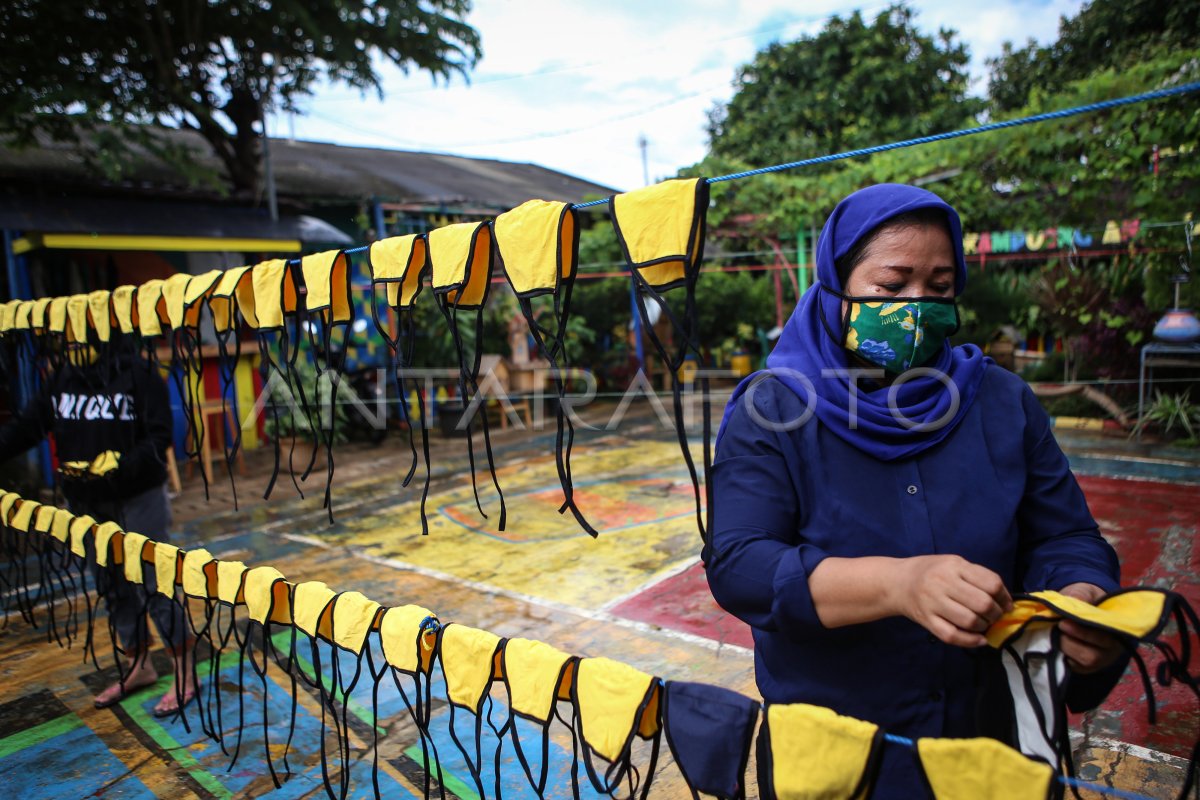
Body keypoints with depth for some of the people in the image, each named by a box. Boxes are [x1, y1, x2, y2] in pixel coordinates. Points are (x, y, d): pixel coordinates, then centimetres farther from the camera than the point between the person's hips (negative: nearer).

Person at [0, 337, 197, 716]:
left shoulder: (138, 372, -12)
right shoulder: (61, 378, 6)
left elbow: (159, 436, -17)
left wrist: (123, 465, -30)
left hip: (138, 499, -6)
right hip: (86, 503, 6)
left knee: (153, 586, -2)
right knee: (112, 586, 16)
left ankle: (184, 675, 13)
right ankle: (139, 666, 34)